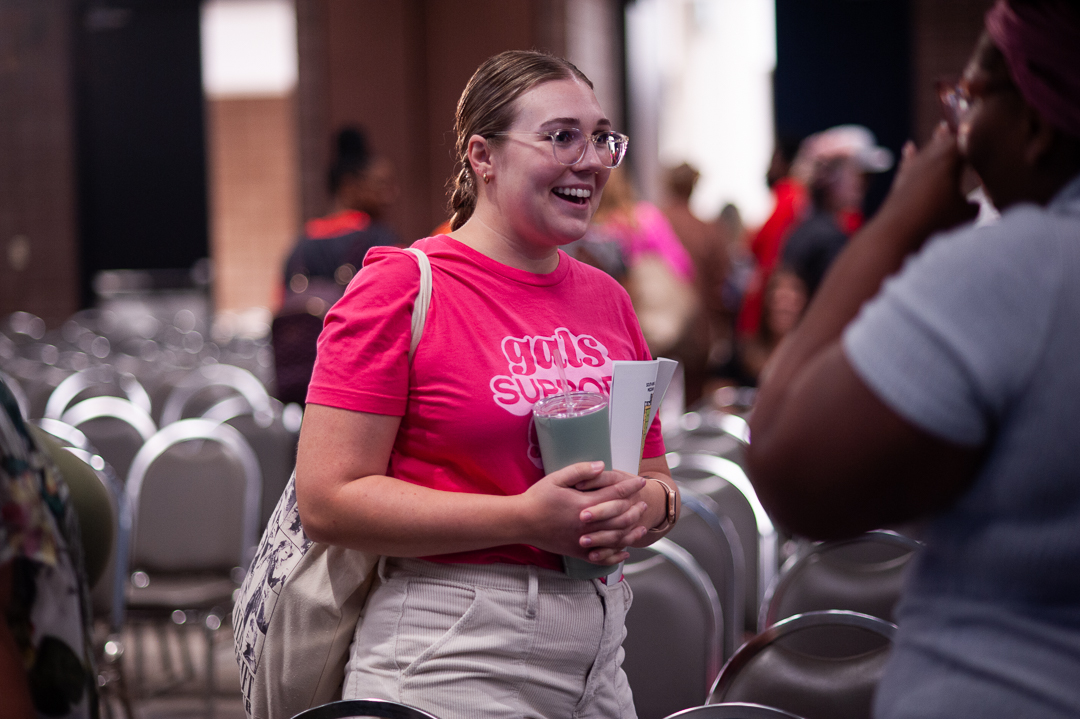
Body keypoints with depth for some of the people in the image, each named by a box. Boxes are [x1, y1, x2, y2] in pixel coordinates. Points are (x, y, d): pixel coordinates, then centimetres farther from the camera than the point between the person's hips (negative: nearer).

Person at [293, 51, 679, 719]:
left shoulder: (607, 299, 10)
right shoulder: (401, 288, -9)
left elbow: (656, 476, 19)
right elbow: (328, 500, -14)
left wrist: (646, 506, -6)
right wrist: (524, 519, -20)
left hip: (598, 659, 6)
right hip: (450, 662, -6)